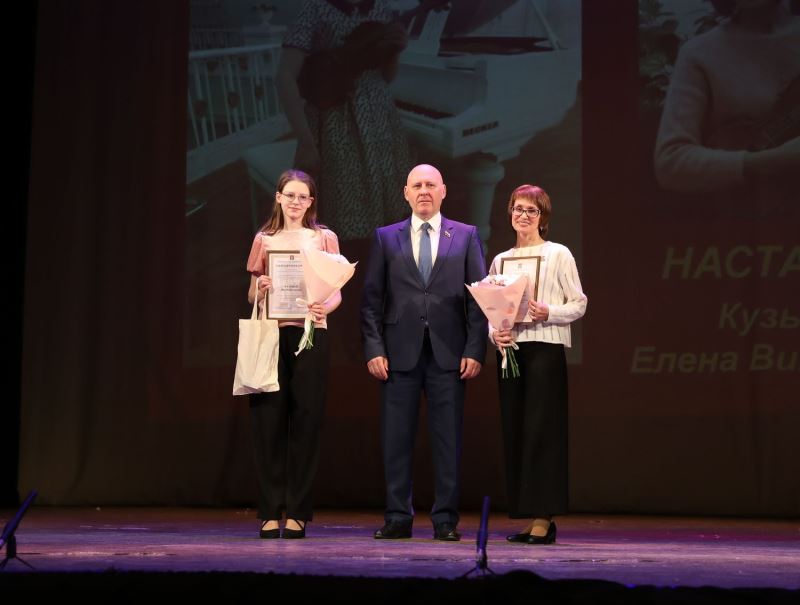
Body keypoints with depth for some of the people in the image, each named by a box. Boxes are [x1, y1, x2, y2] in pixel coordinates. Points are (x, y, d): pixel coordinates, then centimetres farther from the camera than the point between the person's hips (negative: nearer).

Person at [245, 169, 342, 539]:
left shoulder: (324, 239, 11)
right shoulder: (264, 240, 13)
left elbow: (336, 291, 7)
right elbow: (251, 297, 13)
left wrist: (325, 306, -15)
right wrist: (260, 289, -10)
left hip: (310, 333, -1)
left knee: (305, 421, -2)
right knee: (269, 421, -3)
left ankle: (297, 514, 3)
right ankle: (270, 513, 2)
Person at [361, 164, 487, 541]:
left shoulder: (466, 236, 9)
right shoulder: (385, 238, 10)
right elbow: (372, 299, 7)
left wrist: (475, 350, -4)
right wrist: (374, 349, -3)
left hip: (448, 353, 0)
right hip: (400, 352, 1)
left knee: (448, 439, 2)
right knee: (396, 438, 2)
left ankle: (445, 520, 9)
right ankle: (398, 517, 10)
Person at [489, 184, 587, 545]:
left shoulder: (558, 254, 2)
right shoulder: (500, 260, 15)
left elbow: (578, 304, 0)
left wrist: (547, 313, -17)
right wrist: (494, 333, -4)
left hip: (545, 348, -5)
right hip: (510, 349, 5)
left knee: (541, 430, -9)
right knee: (514, 431, 3)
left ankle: (544, 519, -7)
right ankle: (527, 516, 8)